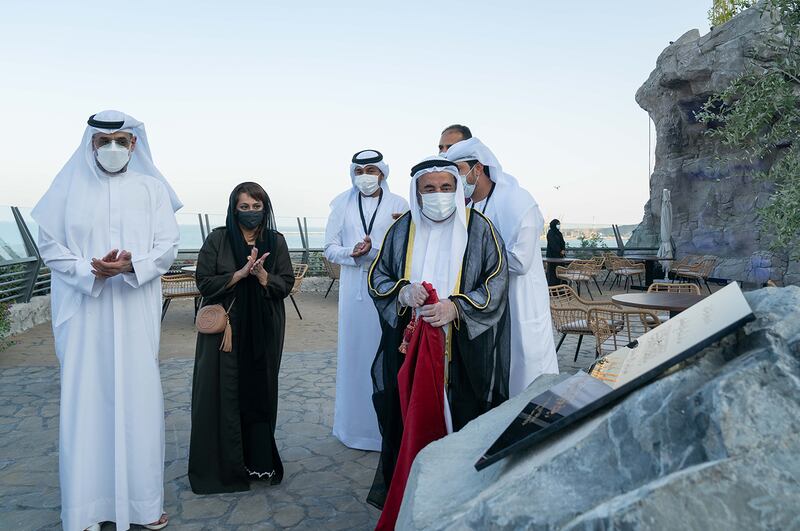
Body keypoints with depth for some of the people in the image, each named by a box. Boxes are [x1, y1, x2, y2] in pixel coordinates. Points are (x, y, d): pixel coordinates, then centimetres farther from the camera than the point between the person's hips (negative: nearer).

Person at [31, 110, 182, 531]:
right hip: (84, 313, 0)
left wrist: (132, 265, -18)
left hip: (136, 314, 0)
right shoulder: (69, 186, 5)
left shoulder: (152, 188, 5)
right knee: (85, 399, 2)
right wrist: (91, 271, -15)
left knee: (138, 398, 4)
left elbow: (167, 246, 1)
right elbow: (50, 245, 2)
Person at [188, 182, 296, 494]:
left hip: (264, 330, 2)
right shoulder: (217, 239, 0)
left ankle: (258, 461, 17)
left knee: (260, 391, 5)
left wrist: (261, 274, -17)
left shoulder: (276, 241, 5)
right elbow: (204, 282, -5)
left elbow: (286, 284, 1)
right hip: (224, 329, -1)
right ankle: (222, 463, 13)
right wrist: (241, 273, -15)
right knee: (224, 393, 0)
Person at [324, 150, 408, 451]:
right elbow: (330, 248, 6)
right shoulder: (343, 204, 6)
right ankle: (353, 423, 19)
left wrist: (372, 250, -15)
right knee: (353, 351, 6)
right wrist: (352, 253, -12)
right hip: (353, 288, 2)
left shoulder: (398, 205, 1)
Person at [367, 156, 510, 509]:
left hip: (463, 351, -2)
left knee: (460, 419, 3)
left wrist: (456, 307, -18)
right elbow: (377, 276, 11)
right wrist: (402, 292, -10)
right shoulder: (402, 229, 7)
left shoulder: (478, 228, -1)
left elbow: (497, 282, -4)